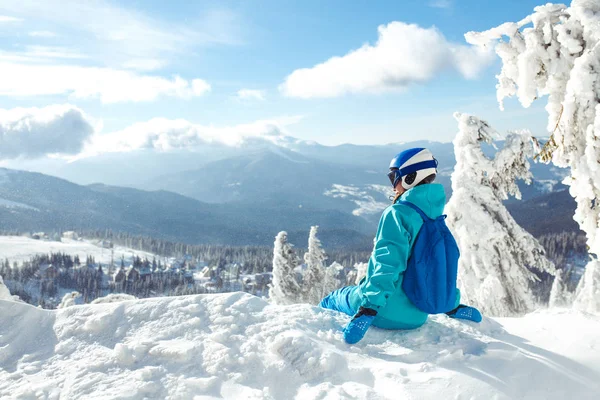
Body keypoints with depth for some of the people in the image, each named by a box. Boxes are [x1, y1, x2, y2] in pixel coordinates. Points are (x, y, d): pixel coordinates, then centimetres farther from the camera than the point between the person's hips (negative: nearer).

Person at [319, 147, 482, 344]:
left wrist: (368, 309, -28)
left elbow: (387, 264, -26)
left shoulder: (398, 213, -16)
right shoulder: (435, 217, 7)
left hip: (387, 312, -7)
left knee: (331, 300, 17)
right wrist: (453, 305, 23)